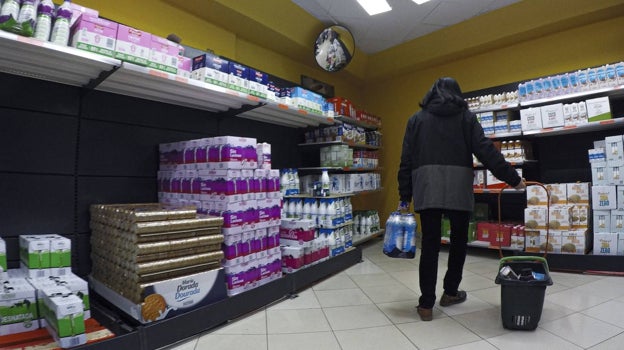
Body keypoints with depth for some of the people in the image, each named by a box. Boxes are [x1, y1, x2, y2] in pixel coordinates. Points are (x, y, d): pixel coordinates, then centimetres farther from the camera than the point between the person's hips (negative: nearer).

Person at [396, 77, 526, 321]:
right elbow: (486, 150, 1)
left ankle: (426, 304, 7)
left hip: (426, 189, 1)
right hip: (458, 188, 0)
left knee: (430, 244, 5)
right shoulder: (465, 116, 11)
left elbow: (406, 161, 6)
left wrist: (405, 197, 8)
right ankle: (450, 292, 31)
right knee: (458, 240, 18)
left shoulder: (416, 119, 12)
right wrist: (513, 179, 7)